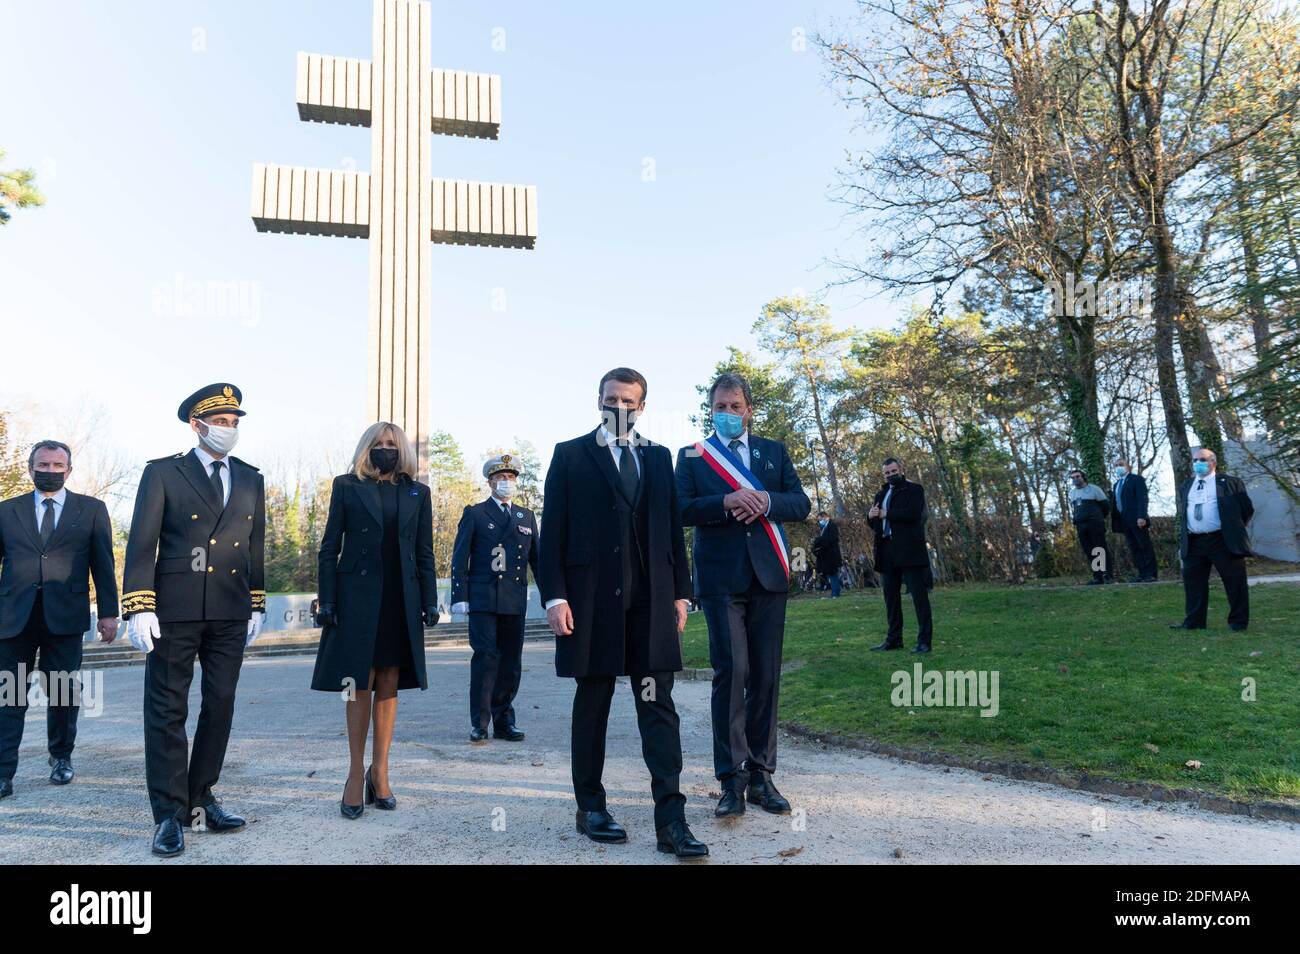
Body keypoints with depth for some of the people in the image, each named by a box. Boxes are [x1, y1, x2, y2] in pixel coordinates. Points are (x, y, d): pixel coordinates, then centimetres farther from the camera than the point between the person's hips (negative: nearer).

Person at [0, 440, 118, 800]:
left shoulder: (91, 510, 8)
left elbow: (103, 565, 6)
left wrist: (108, 612, 1)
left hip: (65, 617, -1)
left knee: (64, 694, 7)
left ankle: (61, 758, 25)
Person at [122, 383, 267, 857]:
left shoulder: (251, 480, 12)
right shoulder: (162, 473, 1)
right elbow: (141, 544, -4)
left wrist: (257, 606, 11)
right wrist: (139, 607, -12)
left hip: (230, 613, 4)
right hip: (175, 609, -4)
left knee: (219, 706, 9)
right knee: (168, 710, 2)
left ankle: (199, 798, 23)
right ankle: (170, 813, 11)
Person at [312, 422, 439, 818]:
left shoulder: (417, 493, 10)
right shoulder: (347, 486, 5)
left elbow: (425, 554, 9)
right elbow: (329, 548, 2)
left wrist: (430, 602, 2)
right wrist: (326, 600, -5)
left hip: (401, 601, 2)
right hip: (357, 598, -2)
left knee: (388, 686, 6)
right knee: (359, 685, 0)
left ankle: (379, 773, 15)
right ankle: (356, 774, 10)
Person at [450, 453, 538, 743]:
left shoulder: (526, 517, 17)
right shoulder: (474, 514, 6)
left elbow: (537, 559, 17)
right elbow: (460, 559, 2)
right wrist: (460, 597, -7)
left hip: (515, 601, 4)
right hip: (483, 599, -4)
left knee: (511, 662, 6)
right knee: (485, 657, -8)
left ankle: (504, 720, 15)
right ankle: (479, 723, 0)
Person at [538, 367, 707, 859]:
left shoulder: (659, 458, 13)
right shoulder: (570, 455, 4)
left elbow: (672, 528, 12)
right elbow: (552, 533, -1)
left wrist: (680, 592, 7)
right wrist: (555, 596, -9)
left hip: (651, 600, 2)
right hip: (591, 600, -2)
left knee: (658, 706, -1)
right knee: (592, 705, 10)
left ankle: (671, 821, 2)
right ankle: (591, 807, 24)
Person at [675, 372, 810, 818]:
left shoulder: (774, 451, 15)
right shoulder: (692, 455, 9)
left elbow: (802, 504, 7)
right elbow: (680, 510, -4)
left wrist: (766, 501, -12)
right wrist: (726, 502, -18)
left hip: (768, 575, 3)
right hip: (721, 577, -3)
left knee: (765, 676, 5)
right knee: (731, 671, -9)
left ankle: (760, 776, 15)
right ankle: (732, 780, 0)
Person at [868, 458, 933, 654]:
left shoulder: (914, 489, 3)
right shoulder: (881, 494, 21)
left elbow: (913, 513, -15)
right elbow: (873, 524, 19)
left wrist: (886, 514, -10)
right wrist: (870, 517, -4)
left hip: (909, 550, -6)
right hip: (887, 551, 7)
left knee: (918, 594, -6)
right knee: (890, 596, 9)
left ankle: (925, 640, -4)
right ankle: (893, 639, 16)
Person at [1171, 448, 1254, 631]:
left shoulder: (1230, 483, 3)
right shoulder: (1185, 487, 16)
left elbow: (1247, 509, 5)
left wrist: (1233, 530, 6)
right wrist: (1182, 542, 14)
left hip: (1223, 542, -4)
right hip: (1193, 544, 4)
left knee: (1234, 581, 1)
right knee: (1193, 582, 6)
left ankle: (1239, 621, 12)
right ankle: (1194, 621, 13)